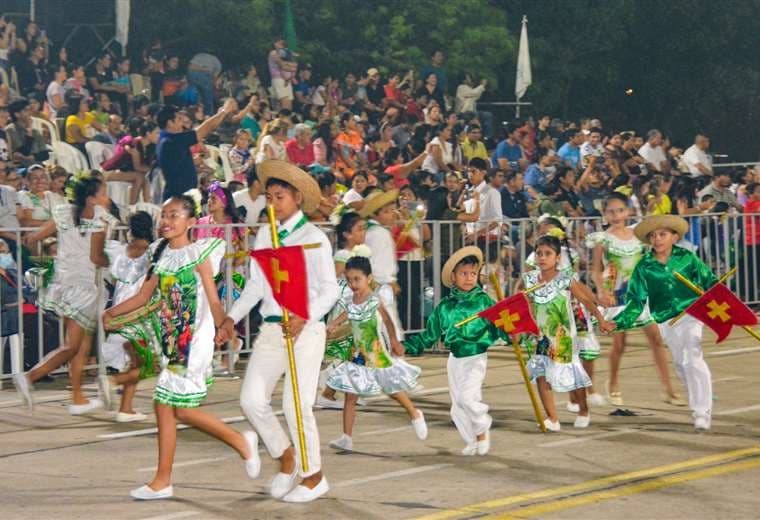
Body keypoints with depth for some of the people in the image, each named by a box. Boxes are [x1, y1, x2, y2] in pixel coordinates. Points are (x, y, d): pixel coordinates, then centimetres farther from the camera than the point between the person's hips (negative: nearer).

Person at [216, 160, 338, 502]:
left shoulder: (313, 238, -5)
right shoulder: (264, 237, 10)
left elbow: (329, 290, -8)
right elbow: (255, 286, 13)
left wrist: (304, 318, -23)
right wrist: (232, 319, 2)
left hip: (305, 330, -5)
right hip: (271, 330, 5)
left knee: (296, 406, -7)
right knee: (251, 400, -1)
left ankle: (314, 477, 11)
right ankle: (285, 457, 23)